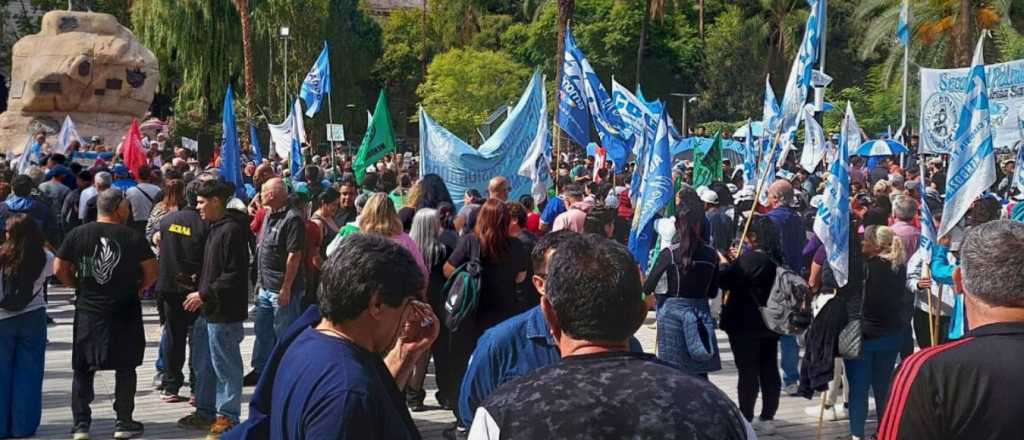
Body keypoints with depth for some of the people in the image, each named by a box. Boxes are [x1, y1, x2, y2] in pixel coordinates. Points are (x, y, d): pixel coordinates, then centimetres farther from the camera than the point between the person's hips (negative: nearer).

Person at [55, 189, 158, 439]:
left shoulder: (78, 234, -2)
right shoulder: (132, 237, -7)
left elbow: (59, 269, -1)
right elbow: (152, 271, -7)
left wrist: (78, 286, 13)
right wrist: (141, 287, 10)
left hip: (87, 311, 2)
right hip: (124, 312, -2)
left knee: (82, 369, 12)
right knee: (125, 368, 10)